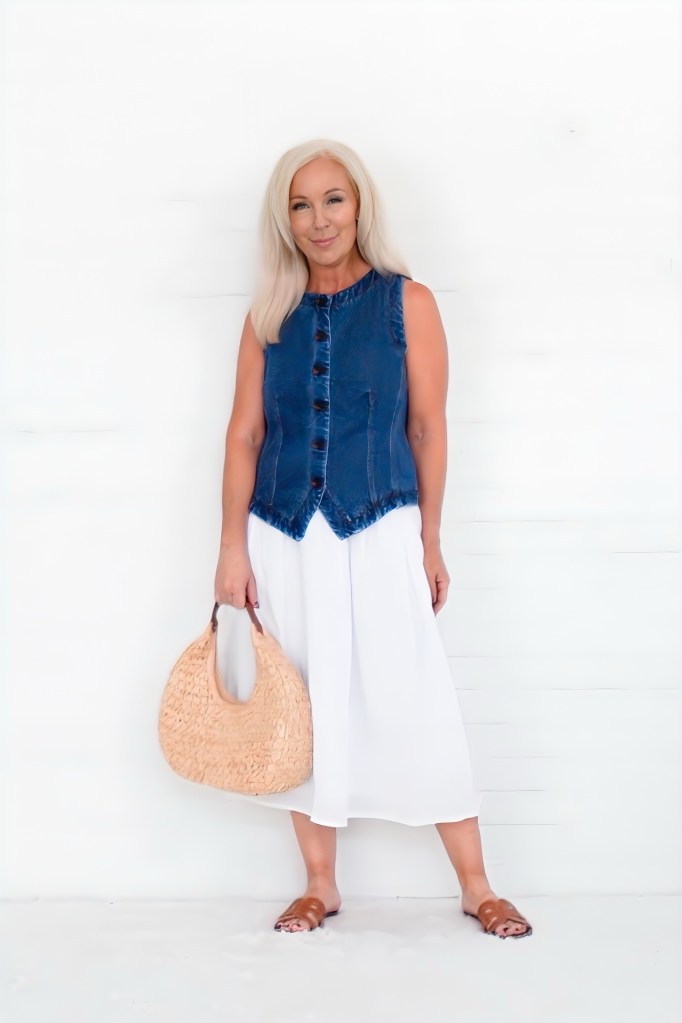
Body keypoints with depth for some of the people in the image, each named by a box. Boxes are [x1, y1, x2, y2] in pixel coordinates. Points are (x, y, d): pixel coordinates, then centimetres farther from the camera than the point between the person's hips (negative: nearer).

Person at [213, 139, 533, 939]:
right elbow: (244, 433, 4)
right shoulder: (269, 315, 5)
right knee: (303, 709, 9)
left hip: (380, 532, -3)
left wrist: (429, 543, 3)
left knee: (412, 702, -2)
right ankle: (319, 884, 23)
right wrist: (232, 547, 0)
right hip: (285, 537, 3)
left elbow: (427, 428, 1)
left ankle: (476, 887, 11)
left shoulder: (407, 302, -1)